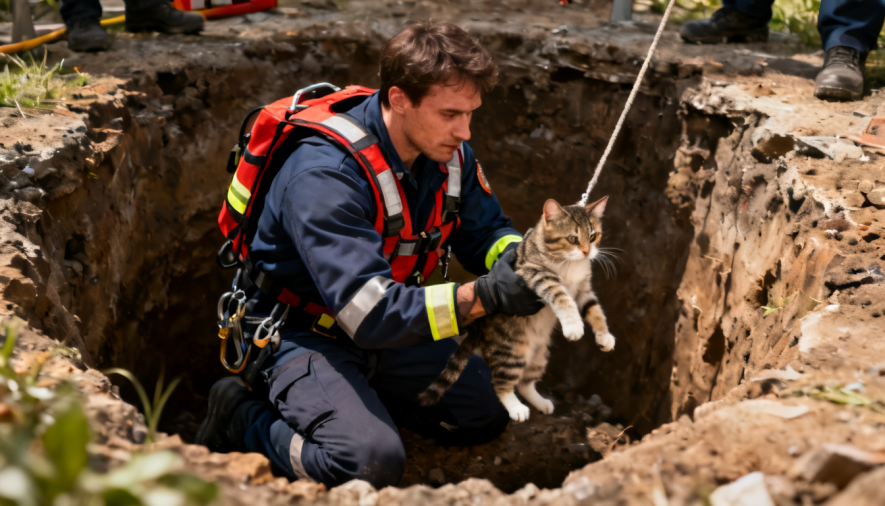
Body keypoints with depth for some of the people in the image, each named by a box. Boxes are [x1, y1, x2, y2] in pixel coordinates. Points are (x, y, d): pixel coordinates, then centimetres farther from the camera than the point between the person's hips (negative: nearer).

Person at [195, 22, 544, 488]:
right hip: (303, 333, -7)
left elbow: (486, 230, 6)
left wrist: (513, 256, -18)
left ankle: (359, 394, 18)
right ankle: (245, 418, -3)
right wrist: (483, 296, -42)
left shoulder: (447, 150, -9)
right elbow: (371, 314, -38)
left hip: (392, 323, 8)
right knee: (372, 461, -29)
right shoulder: (324, 174, -32)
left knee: (490, 414, 6)